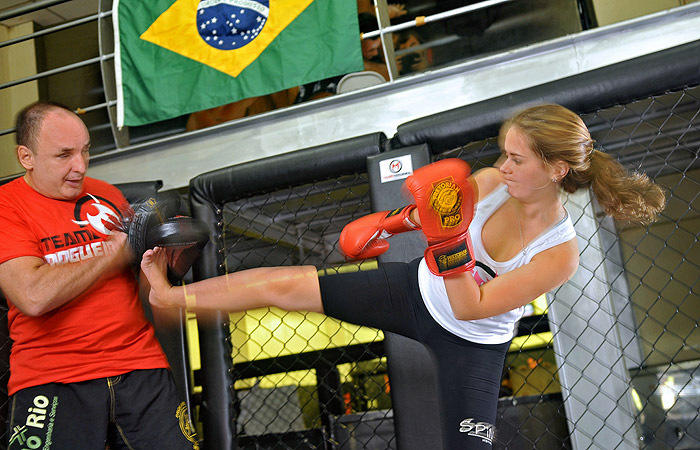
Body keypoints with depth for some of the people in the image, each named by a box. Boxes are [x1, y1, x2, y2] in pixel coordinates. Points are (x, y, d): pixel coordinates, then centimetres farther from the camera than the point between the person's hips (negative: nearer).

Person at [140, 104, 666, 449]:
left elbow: (471, 307, -28)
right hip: (415, 289, 4)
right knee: (285, 283, -6)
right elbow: (432, 207, 9)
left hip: (471, 344, -3)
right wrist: (387, 222, 10)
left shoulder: (561, 253, -27)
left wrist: (449, 233, -37)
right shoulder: (489, 182, -15)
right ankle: (169, 295, 9)